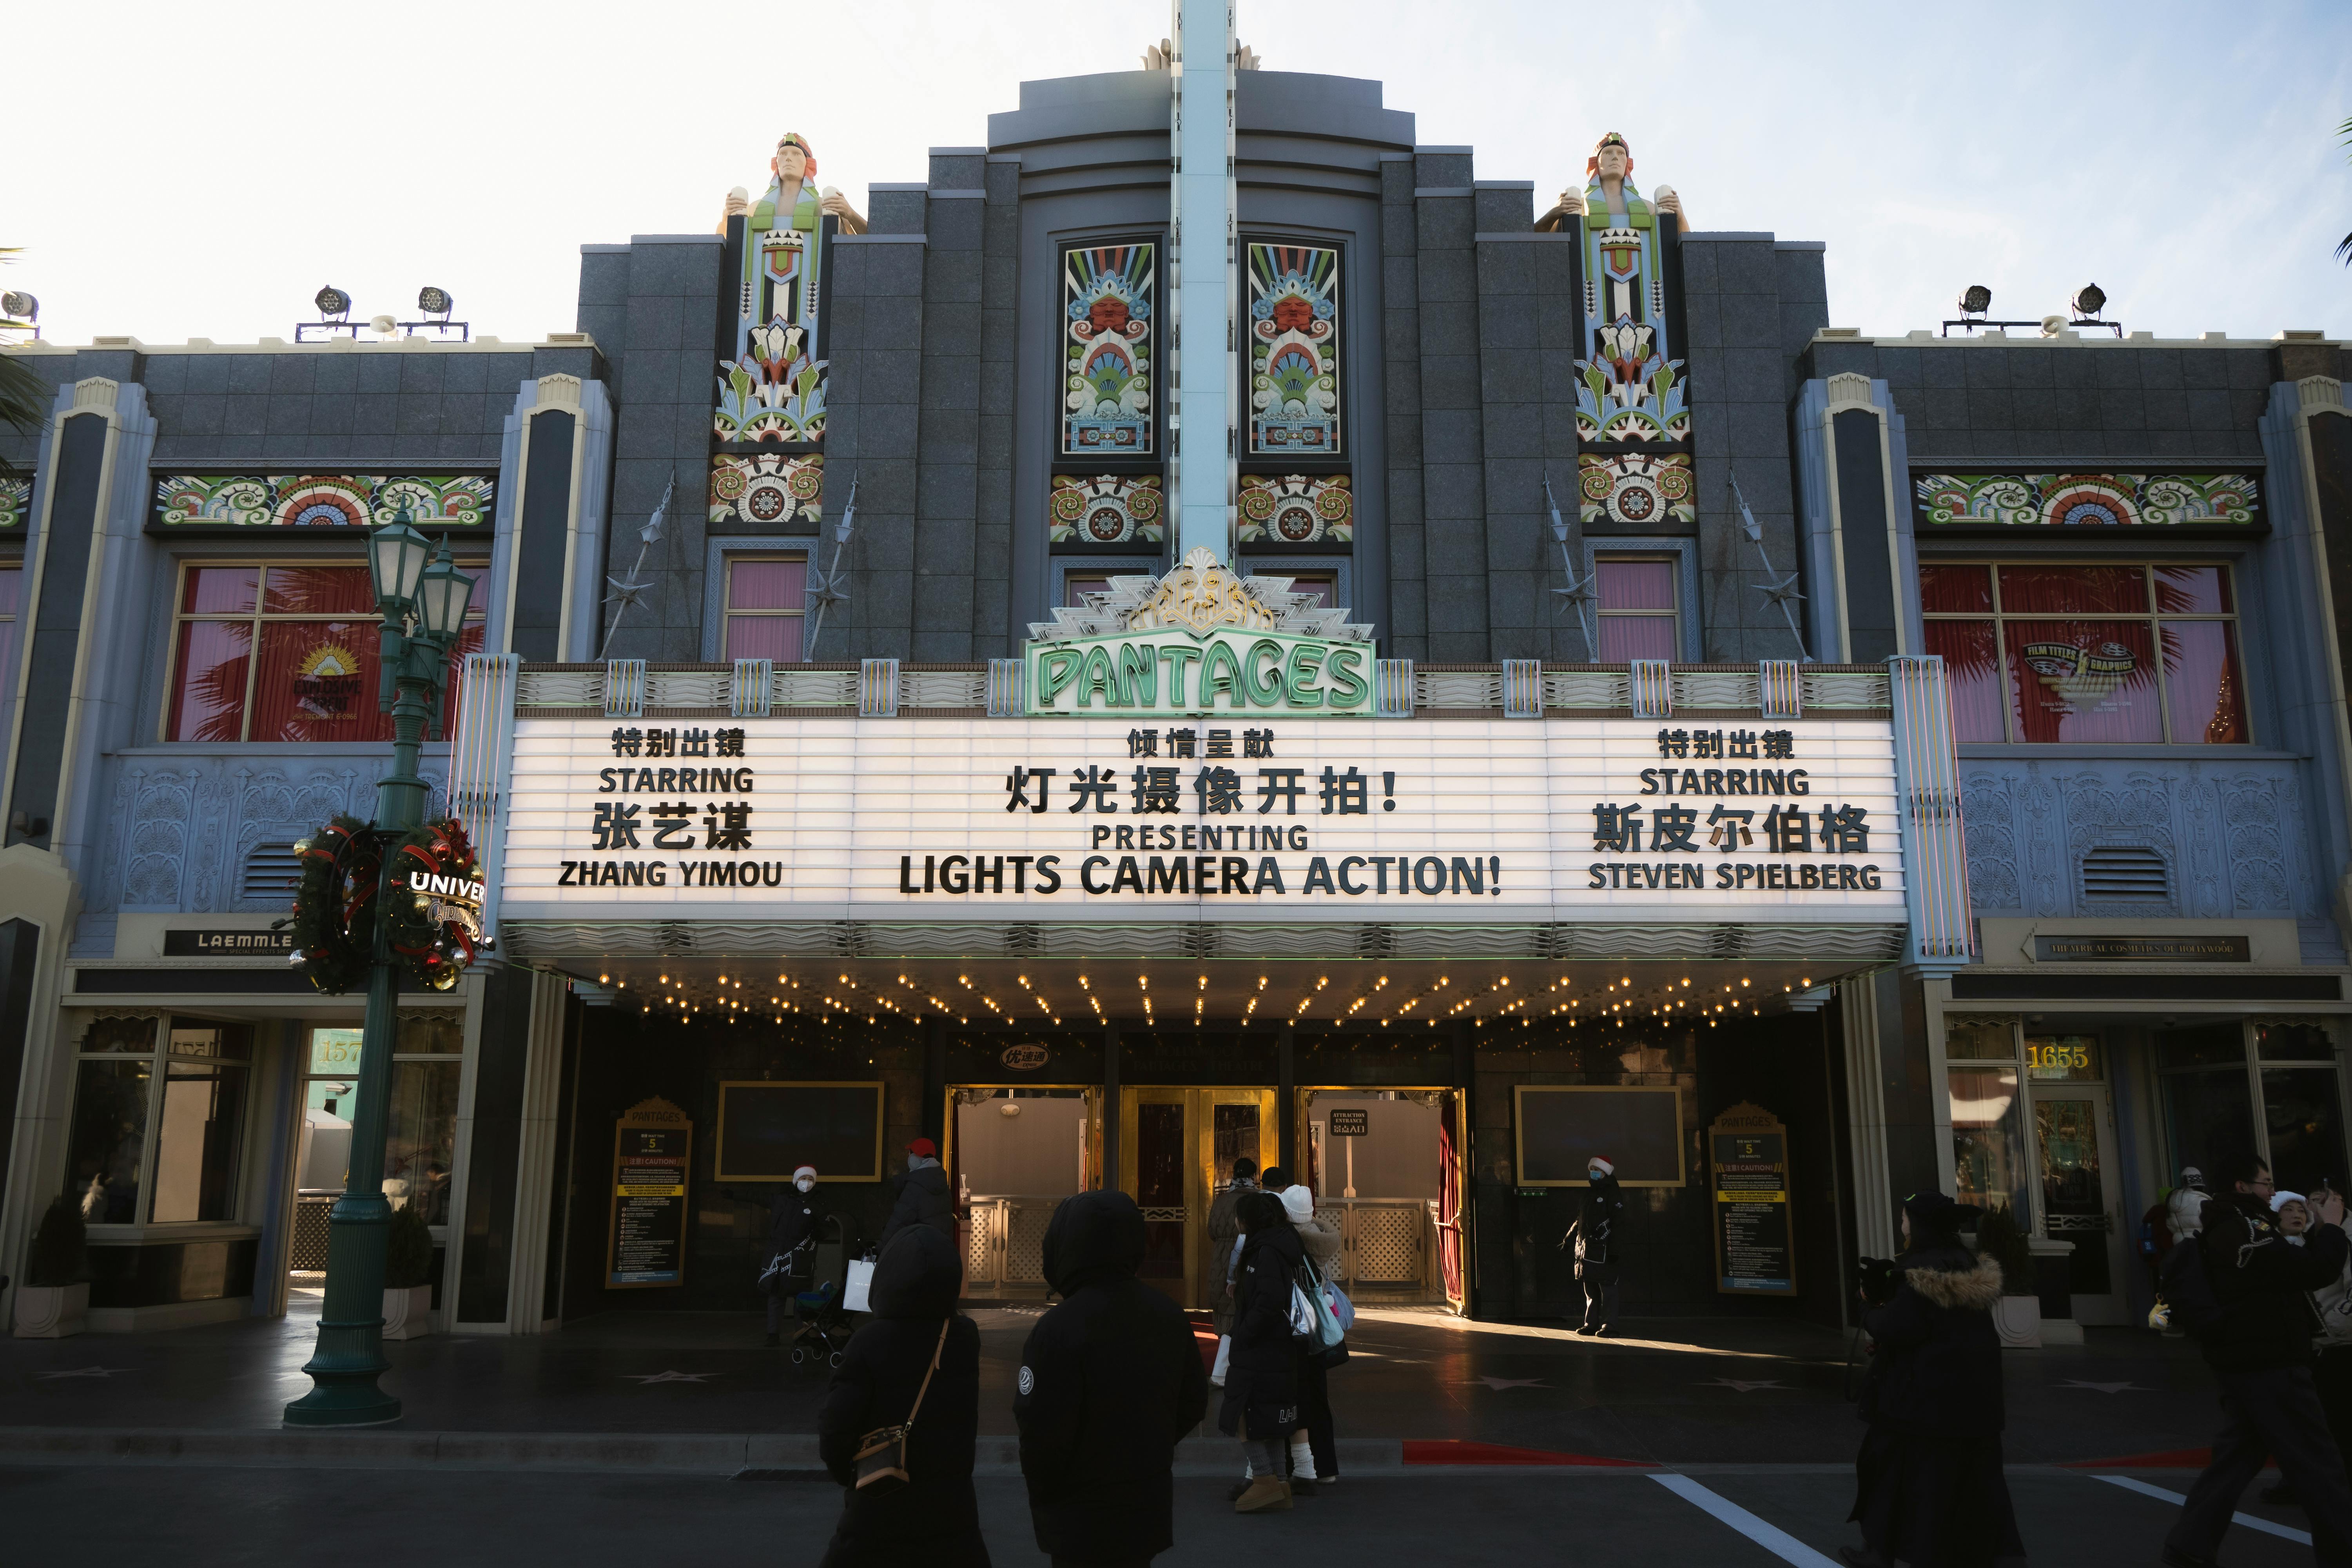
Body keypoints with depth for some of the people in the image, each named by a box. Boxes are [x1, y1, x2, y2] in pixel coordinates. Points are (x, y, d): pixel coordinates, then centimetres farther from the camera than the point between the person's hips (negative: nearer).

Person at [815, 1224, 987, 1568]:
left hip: (879, 1512, -3)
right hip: (950, 1508, 3)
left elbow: (835, 1427, -17)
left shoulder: (870, 1343, -19)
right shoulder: (967, 1338, -8)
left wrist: (848, 1475, 1)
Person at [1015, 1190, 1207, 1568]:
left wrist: (1045, 1493, -2)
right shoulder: (1169, 1316, -1)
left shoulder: (1059, 1328, -23)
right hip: (1150, 1510, 6)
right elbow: (1193, 1404, 7)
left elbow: (1042, 1434, -21)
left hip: (1083, 1522, -6)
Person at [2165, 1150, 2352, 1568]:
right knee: (2316, 1464, 0)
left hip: (2247, 1363, 10)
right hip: (2269, 1366, -10)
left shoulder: (2228, 1230, 15)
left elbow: (2290, 1268, 17)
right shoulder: (2246, 1231, -18)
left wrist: (2317, 1230, 7)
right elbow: (2316, 1272, -22)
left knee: (2236, 1458, 12)